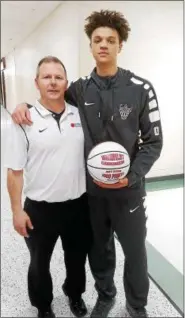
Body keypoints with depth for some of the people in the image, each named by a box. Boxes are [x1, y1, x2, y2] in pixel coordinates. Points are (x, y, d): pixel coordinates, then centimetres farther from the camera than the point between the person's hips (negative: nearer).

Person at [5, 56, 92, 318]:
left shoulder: (79, 115, -2)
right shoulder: (24, 121, -12)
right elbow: (15, 171, -8)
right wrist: (17, 210, -8)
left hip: (78, 205, 3)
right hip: (40, 208, -2)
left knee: (77, 258, 24)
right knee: (39, 263, 20)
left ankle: (75, 294, 55)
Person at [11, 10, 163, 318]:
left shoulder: (141, 89, -10)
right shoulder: (80, 89, -1)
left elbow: (153, 142, -8)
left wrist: (132, 176, -21)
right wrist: (24, 104, -6)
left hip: (128, 191, -2)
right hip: (91, 190, 3)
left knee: (134, 251, 17)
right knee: (99, 250, 21)